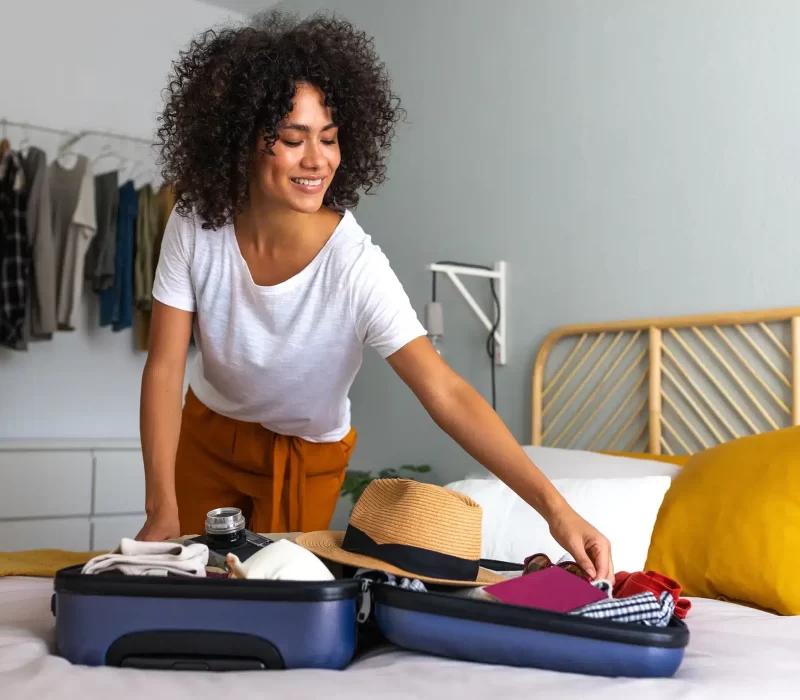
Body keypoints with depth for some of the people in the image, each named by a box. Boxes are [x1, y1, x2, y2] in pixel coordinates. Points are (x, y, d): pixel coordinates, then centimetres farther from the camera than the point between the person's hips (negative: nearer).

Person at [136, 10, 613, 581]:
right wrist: (162, 512, -30)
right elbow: (164, 370, -22)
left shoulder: (356, 266, -33)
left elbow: (447, 394, -38)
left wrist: (553, 505, -46)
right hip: (207, 431, 3)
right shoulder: (195, 230, -25)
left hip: (307, 454, -2)